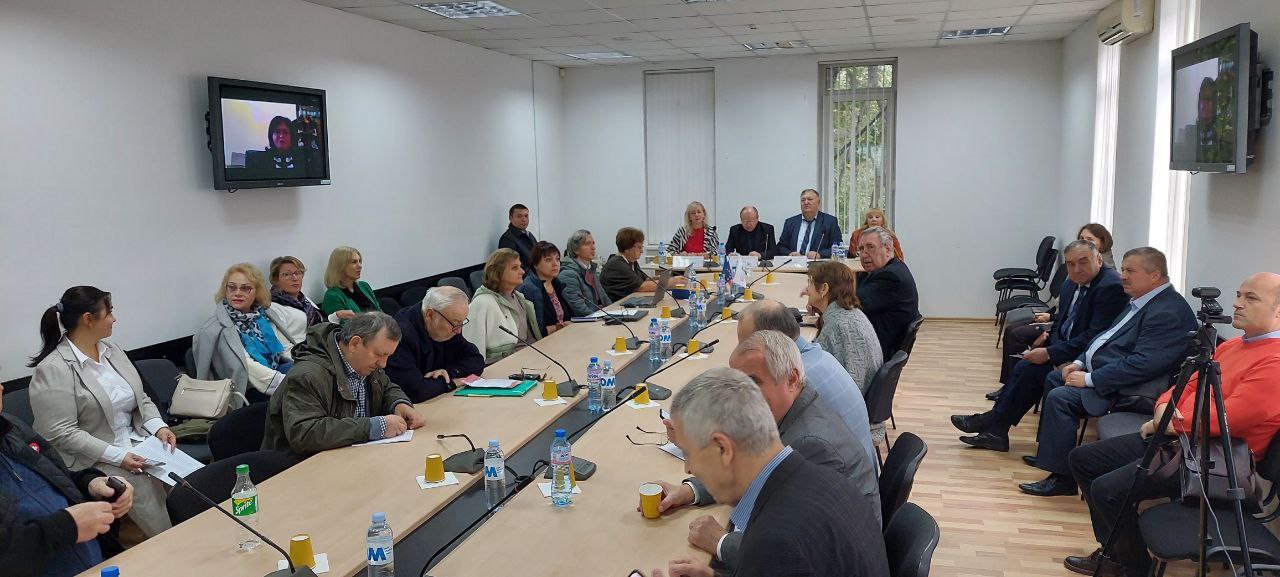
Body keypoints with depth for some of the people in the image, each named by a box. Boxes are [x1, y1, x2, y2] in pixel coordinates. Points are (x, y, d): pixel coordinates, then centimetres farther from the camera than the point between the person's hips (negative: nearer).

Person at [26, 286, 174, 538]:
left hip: (138, 444, 6)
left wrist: (158, 426, -3)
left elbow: (140, 397, 16)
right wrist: (117, 456, -21)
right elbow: (61, 433, -17)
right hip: (95, 462, -6)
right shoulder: (53, 370, -12)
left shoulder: (112, 350, 11)